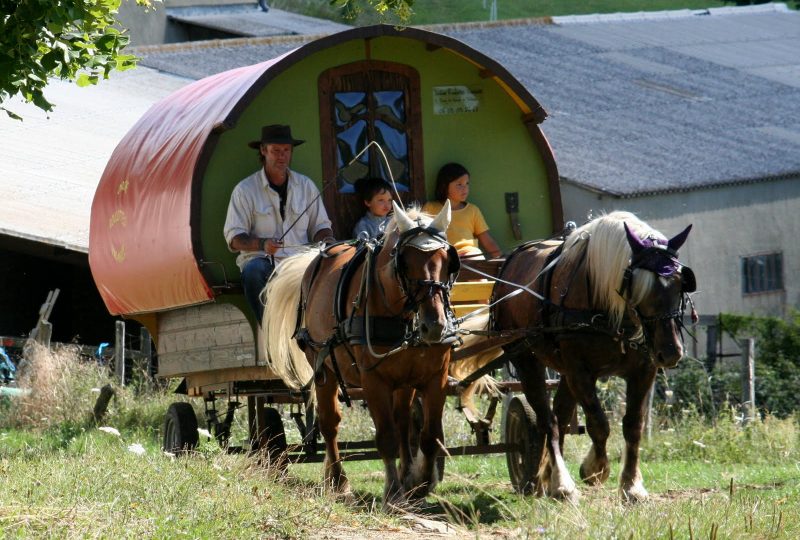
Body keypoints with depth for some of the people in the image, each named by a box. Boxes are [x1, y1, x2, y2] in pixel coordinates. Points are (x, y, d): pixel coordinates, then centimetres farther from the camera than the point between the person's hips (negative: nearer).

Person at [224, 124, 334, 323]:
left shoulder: (305, 185, 14)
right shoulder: (245, 190, 4)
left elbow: (319, 226, 19)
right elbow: (234, 239, -1)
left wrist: (326, 240, -6)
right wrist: (262, 244, -21)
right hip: (261, 259, -2)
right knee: (252, 271, -38)